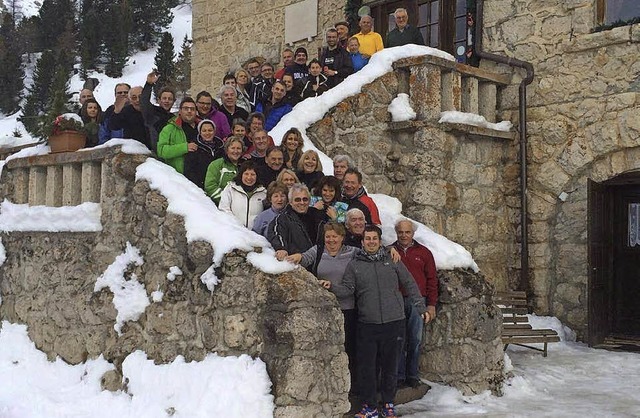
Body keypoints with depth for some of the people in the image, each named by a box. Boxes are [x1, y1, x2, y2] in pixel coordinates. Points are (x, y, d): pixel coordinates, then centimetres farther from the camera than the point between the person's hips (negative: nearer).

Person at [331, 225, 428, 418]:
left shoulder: (392, 261, 8)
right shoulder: (354, 265, 6)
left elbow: (410, 284, 12)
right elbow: (347, 289, -1)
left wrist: (421, 307, 10)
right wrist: (332, 287, -19)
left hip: (394, 323, 0)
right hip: (367, 325, 0)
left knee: (390, 366, 8)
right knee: (366, 367, 1)